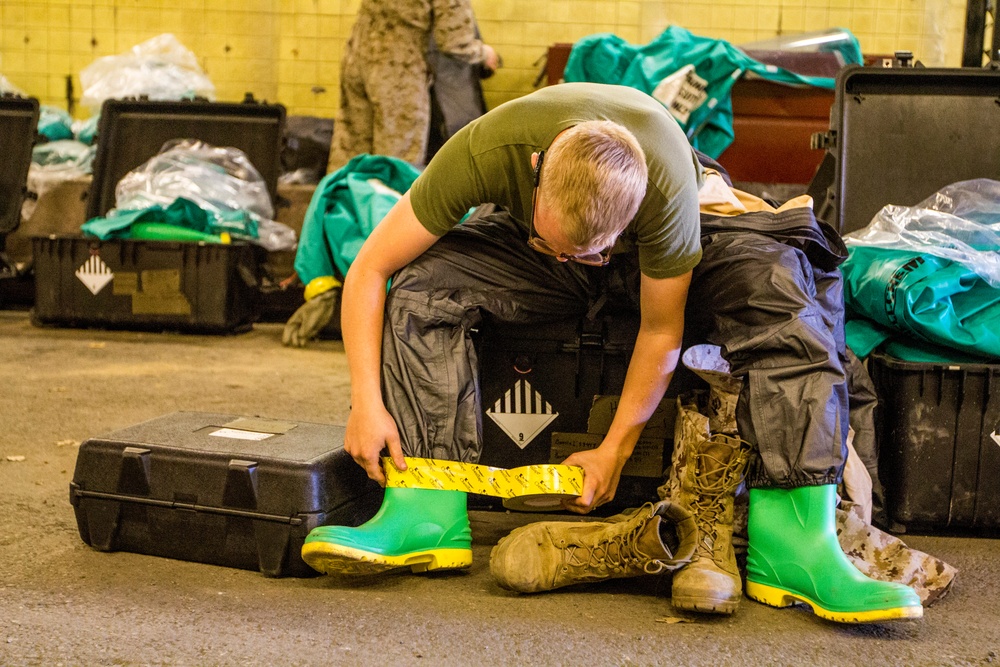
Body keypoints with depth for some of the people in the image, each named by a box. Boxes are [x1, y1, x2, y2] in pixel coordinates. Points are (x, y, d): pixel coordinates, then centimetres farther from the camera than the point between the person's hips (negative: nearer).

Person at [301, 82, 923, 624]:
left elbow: (661, 332, -26)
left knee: (782, 288, -32)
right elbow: (370, 269, -26)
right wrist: (368, 401, -31)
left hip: (651, 250, -1)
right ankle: (429, 514, -29)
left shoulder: (667, 183, -39)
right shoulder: (487, 150, -35)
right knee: (425, 283, -29)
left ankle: (791, 542, -37)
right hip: (518, 235, 2)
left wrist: (615, 450, -19)